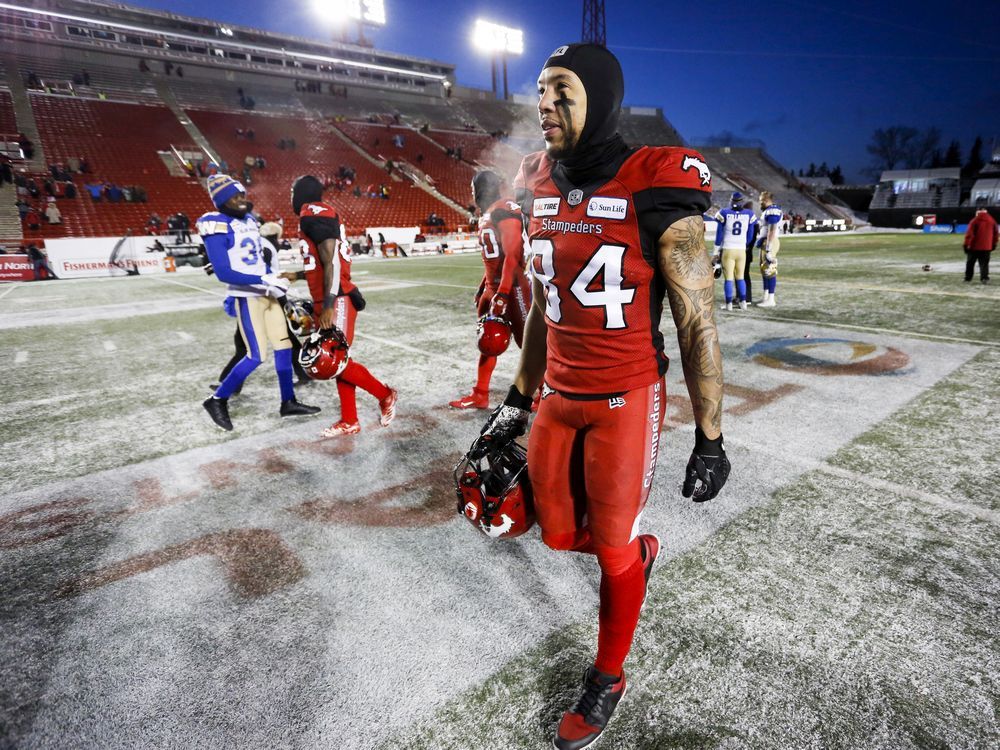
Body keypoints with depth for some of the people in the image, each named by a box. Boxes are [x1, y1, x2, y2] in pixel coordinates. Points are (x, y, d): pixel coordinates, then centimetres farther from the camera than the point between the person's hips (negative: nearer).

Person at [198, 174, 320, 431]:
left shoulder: (249, 219, 11)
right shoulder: (217, 227, -14)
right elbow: (223, 273, -20)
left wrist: (273, 280, 7)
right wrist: (264, 281, -22)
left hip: (267, 295, 8)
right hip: (247, 298, -8)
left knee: (284, 346, 9)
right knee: (257, 356, -8)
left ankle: (288, 403, 21)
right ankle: (217, 400, 11)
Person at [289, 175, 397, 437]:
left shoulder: (313, 215, -11)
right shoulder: (319, 216, 19)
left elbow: (332, 263, -20)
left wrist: (328, 306, -24)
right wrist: (297, 276, 38)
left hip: (335, 301, -10)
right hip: (329, 300, 10)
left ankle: (385, 394, 10)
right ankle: (349, 422, 15)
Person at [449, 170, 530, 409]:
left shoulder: (505, 212, -15)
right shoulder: (488, 214, 15)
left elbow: (512, 256, -22)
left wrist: (502, 294, -26)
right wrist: (484, 286, 23)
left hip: (512, 286, -10)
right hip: (493, 286, 10)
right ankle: (480, 395, 23)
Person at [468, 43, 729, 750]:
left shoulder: (655, 194, -13)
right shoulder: (541, 191, 5)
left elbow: (699, 325, -10)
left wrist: (710, 437, -8)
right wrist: (518, 401, 16)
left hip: (626, 399, -5)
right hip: (558, 397, 6)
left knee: (613, 548, 8)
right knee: (559, 533, 14)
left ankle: (608, 679, 36)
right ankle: (640, 549, 49)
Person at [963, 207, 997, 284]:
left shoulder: (975, 221, -8)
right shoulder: (992, 221, 6)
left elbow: (969, 234, -13)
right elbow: (995, 234, 11)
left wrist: (966, 244, -7)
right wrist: (994, 244, 20)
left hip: (974, 246, -3)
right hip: (987, 247, 3)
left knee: (970, 263, 7)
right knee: (984, 263, 5)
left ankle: (967, 278, 10)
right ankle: (985, 278, -8)